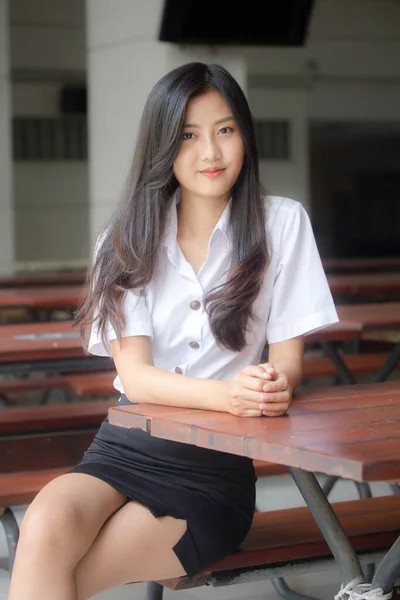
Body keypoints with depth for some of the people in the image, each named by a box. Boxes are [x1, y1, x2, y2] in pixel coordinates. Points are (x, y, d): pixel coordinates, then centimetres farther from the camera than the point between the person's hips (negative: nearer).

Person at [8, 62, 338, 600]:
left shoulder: (282, 223, 3)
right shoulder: (129, 238, 6)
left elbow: (287, 357, 2)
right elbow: (135, 375, -6)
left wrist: (276, 386, -24)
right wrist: (228, 394, -26)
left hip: (217, 466, -2)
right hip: (126, 447, 2)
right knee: (47, 525, -31)